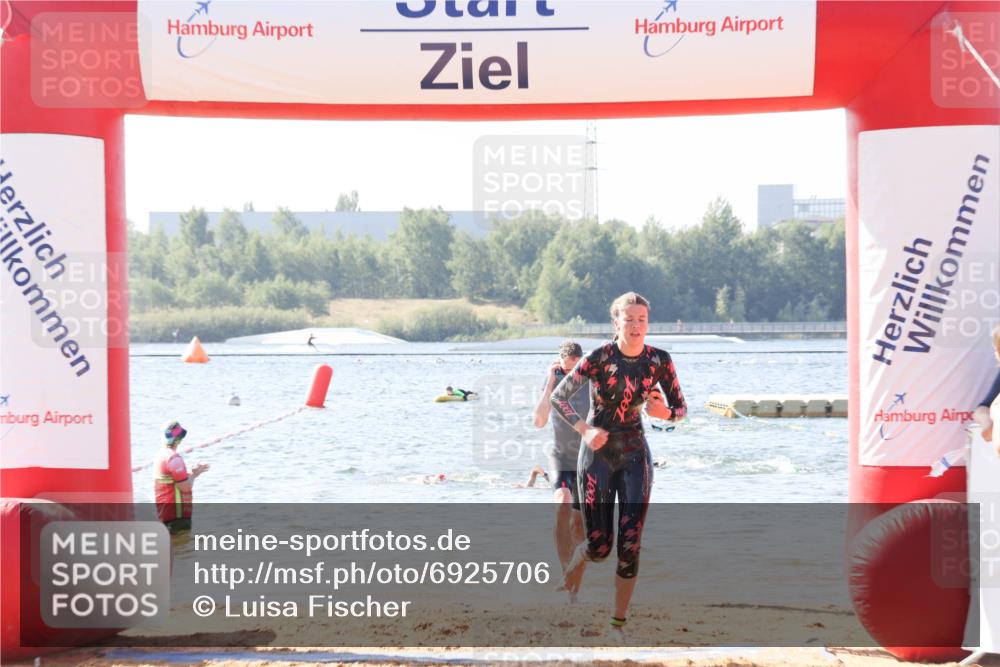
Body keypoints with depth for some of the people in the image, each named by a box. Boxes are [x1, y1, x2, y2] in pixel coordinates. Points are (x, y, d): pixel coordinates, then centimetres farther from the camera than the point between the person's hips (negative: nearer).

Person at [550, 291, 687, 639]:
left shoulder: (659, 360, -4)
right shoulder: (600, 357, -13)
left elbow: (681, 407, 3)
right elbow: (558, 396, -9)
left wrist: (666, 413, -19)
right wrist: (584, 429, -20)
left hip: (634, 455, 2)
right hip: (598, 453, -2)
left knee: (630, 544, -4)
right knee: (599, 544, -1)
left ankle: (619, 622, 8)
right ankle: (574, 568, 36)